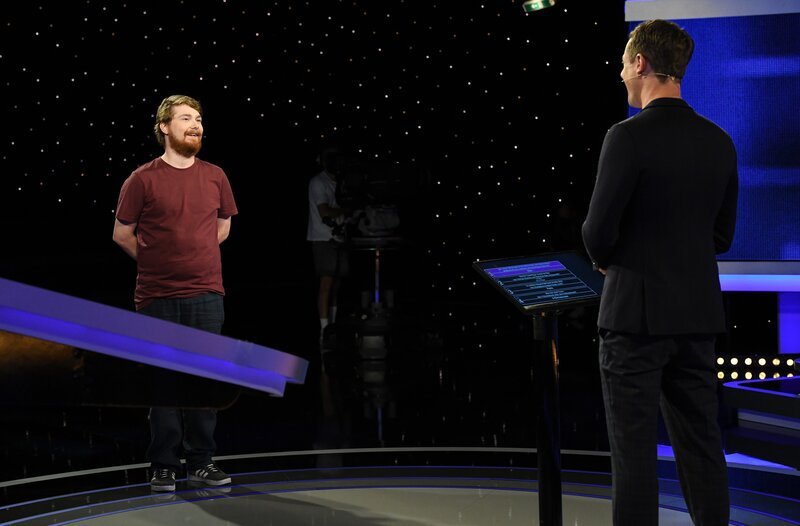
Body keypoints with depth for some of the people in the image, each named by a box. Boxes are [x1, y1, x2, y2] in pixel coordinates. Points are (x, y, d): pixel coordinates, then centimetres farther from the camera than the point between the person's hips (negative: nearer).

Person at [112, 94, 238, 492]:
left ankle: (202, 462, 15)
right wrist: (157, 262, 8)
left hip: (206, 295, 3)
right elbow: (122, 234, 5)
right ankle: (164, 465, 10)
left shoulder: (215, 177, 7)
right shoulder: (143, 179, -3)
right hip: (158, 297, -3)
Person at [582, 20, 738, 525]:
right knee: (701, 443, 12)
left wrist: (605, 259, 8)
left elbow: (598, 232, -13)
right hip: (697, 314, 6)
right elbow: (722, 236, 12)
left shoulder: (628, 137, -14)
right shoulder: (719, 141, 6)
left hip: (637, 312, -6)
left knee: (634, 449, 0)